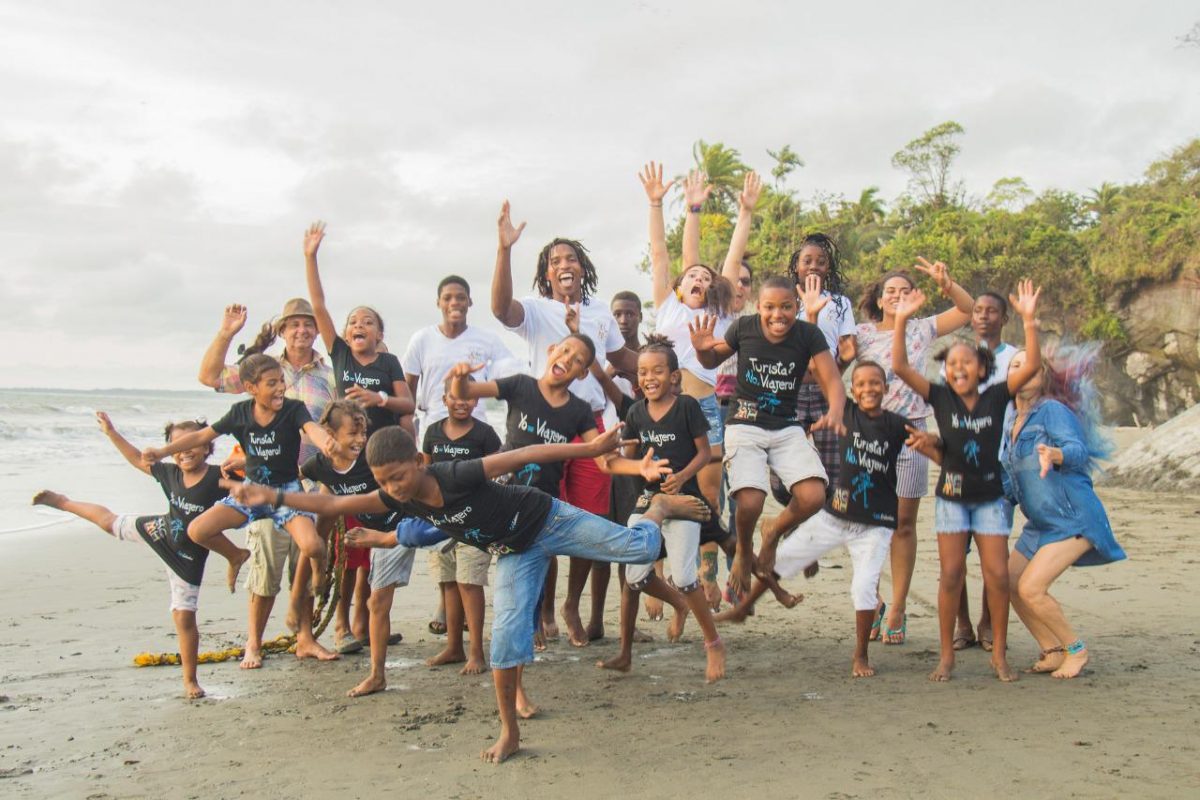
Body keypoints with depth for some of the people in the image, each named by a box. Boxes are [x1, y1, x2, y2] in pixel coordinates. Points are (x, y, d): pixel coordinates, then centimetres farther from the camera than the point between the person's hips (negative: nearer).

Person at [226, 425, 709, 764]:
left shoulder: (460, 476, -33)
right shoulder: (398, 500, -14)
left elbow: (527, 454, -33)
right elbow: (333, 504, -11)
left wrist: (590, 448, -36)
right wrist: (273, 497, -19)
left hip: (547, 521, -5)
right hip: (515, 554, 5)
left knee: (641, 548, -11)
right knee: (506, 633, -4)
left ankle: (659, 508, 24)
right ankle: (510, 733, 9)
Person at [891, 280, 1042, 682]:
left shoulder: (996, 397, -3)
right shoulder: (941, 397, -4)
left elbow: (1032, 366, -14)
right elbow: (900, 366, -13)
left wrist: (1029, 319, -21)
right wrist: (901, 321, -19)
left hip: (991, 497, 1)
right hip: (952, 496, 0)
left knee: (998, 576, 0)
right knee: (951, 575, -1)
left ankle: (999, 654, 14)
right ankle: (946, 655, 9)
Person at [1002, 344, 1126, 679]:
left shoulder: (1052, 409, -11)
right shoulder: (1011, 425, 13)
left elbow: (1078, 449, -28)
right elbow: (1009, 485, 15)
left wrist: (1053, 454, -49)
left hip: (1073, 518, -8)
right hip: (1040, 523, 9)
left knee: (1031, 588, -17)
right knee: (1009, 583, 4)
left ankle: (1077, 650, 4)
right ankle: (1053, 651, 17)